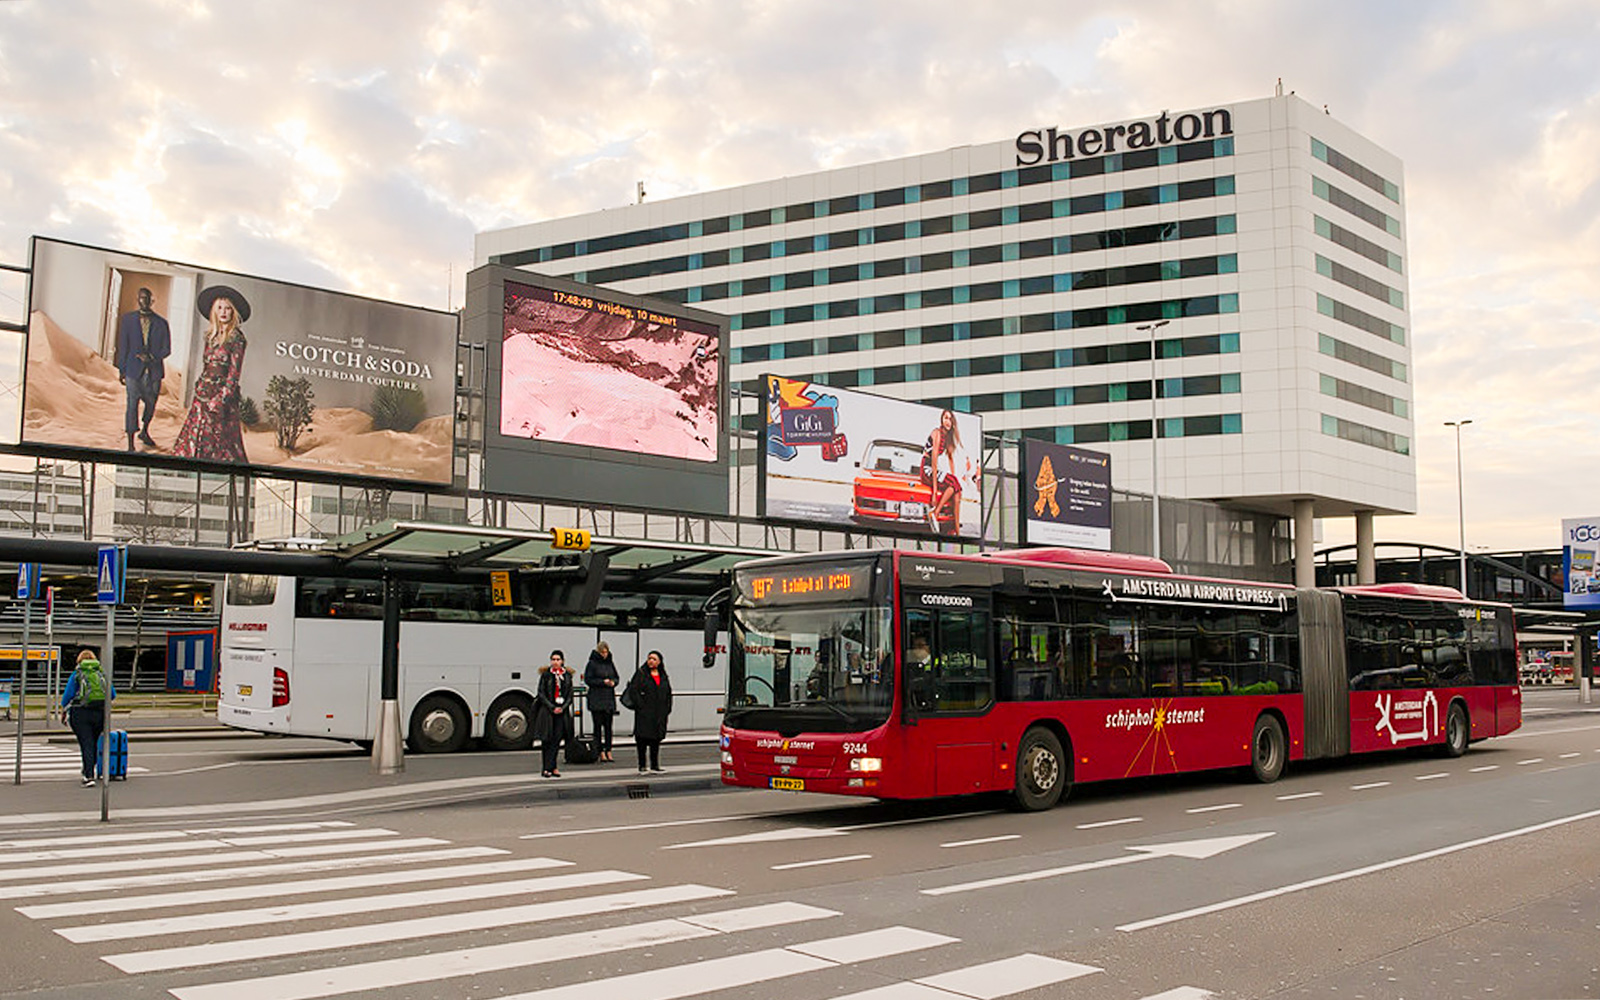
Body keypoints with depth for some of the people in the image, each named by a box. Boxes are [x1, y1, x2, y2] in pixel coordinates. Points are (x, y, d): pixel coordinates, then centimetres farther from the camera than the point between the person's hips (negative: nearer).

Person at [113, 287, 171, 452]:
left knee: (151, 404, 12)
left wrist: (152, 357, -13)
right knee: (132, 404, -4)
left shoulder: (161, 323, 4)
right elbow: (122, 346, 5)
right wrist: (121, 370, 2)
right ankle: (130, 443, 0)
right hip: (133, 369, -1)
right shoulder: (127, 319, 5)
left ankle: (144, 432, 38)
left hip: (154, 370, 2)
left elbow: (166, 349, 5)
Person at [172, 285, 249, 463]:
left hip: (223, 394, -7)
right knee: (195, 438, 3)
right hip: (204, 393, 7)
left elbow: (234, 373, -10)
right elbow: (206, 365, 18)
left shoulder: (236, 338, -6)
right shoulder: (211, 335, 13)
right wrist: (199, 387, 10)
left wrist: (220, 400, -16)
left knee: (220, 440, -5)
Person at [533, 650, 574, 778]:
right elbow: (541, 694, -2)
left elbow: (570, 695, 10)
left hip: (562, 711, 2)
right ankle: (552, 767, 3)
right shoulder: (546, 674, 2)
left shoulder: (567, 675, 10)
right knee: (547, 740, -3)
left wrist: (562, 708, -6)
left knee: (557, 739, -4)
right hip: (547, 711, -2)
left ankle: (549, 768, 0)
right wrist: (552, 708, -11)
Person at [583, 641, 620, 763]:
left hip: (609, 698, 5)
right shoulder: (592, 663, -4)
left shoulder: (610, 663, 11)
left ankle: (608, 751, 8)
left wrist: (613, 682, -4)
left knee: (608, 725, 4)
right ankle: (601, 752, 2)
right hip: (596, 699, -5)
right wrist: (602, 682, -16)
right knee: (598, 726, -2)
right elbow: (587, 679, -8)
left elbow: (617, 677, 18)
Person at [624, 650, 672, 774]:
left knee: (656, 740, 9)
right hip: (644, 714, -5)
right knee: (642, 739, -4)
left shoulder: (663, 676, 14)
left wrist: (667, 708, 10)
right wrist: (640, 705, -16)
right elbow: (633, 690, -9)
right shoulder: (641, 673, -2)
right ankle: (642, 766, 3)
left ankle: (655, 765, 16)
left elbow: (668, 693, 20)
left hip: (659, 714, 5)